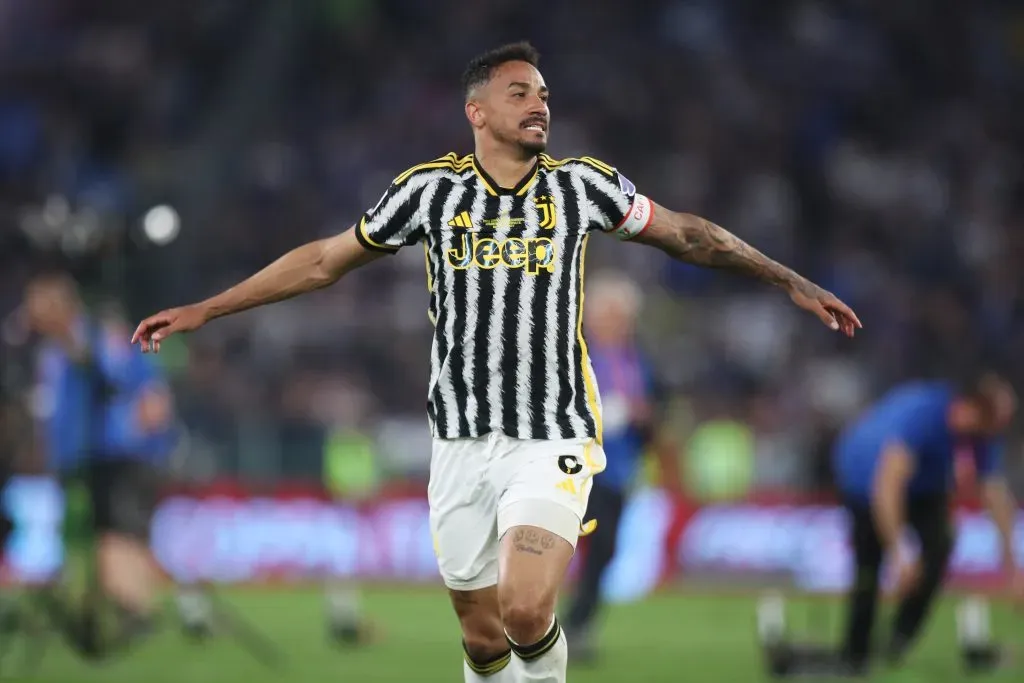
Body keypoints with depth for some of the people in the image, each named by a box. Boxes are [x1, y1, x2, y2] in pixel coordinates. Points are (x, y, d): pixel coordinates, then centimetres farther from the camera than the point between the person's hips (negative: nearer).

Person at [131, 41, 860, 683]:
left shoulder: (582, 185, 0)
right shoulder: (430, 189, 1)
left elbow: (687, 233, 13)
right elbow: (326, 259, 10)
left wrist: (792, 282, 14)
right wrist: (203, 311, 10)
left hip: (553, 442, -2)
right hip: (463, 446, 2)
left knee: (526, 612, -22)